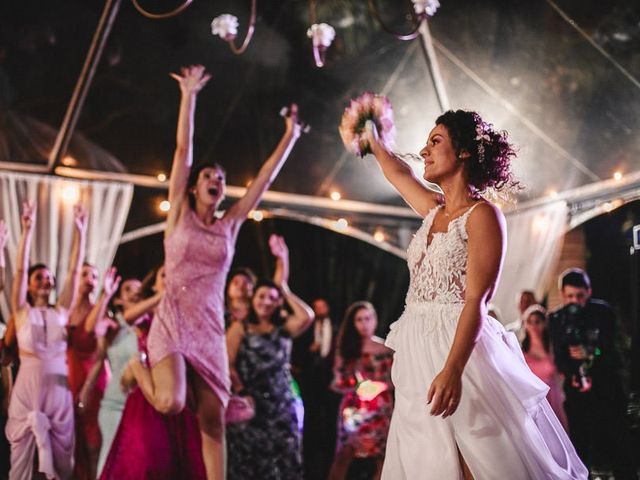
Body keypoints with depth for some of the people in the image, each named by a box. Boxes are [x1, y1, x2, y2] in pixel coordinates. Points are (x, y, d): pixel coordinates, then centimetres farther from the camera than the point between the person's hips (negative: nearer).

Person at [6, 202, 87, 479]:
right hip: (28, 385, -2)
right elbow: (20, 269, -5)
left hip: (59, 387, 2)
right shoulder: (21, 311, 4)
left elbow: (74, 271, 5)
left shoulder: (61, 311, 10)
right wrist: (27, 230, -13)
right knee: (21, 455, 0)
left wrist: (80, 232, -1)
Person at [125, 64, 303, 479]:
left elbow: (265, 178, 15)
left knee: (213, 421, 0)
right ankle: (138, 368, 10)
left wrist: (290, 136, 16)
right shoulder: (180, 213, 5)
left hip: (211, 329, 4)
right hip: (173, 321, -4)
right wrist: (189, 96, -2)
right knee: (171, 402, -23)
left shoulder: (230, 224, 12)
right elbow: (183, 149, 0)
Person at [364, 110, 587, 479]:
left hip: (460, 351, -7)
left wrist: (453, 369, -27)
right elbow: (400, 174, 37)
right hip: (418, 353, 7)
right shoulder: (433, 210, 15)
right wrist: (372, 138, 51)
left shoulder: (482, 214, -7)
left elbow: (476, 300, -17)